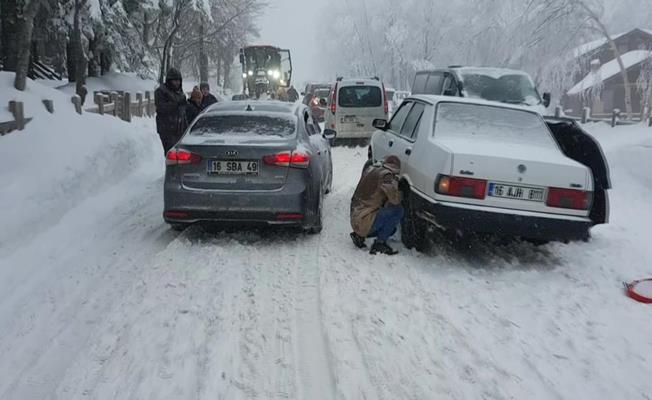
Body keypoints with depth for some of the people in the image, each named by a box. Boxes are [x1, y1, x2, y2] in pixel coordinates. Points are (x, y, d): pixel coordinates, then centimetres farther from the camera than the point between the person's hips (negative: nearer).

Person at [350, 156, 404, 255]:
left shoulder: (370, 170, 11)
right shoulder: (385, 174, -15)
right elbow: (395, 199, -23)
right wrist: (394, 181, -6)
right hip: (364, 222, -9)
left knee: (390, 228, 24)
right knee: (397, 210, -13)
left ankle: (359, 235, 14)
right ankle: (379, 243, -7)